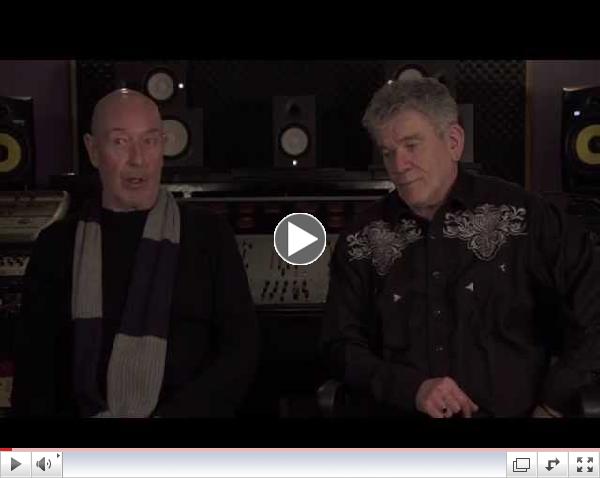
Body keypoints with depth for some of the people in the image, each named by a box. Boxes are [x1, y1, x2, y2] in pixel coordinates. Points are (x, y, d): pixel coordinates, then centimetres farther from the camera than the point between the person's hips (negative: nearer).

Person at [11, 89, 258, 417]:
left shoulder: (209, 234, 4)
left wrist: (173, 415, -10)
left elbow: (241, 349, 0)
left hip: (189, 411, -1)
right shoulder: (57, 244, 8)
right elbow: (34, 362, 9)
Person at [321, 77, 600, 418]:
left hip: (515, 412, -1)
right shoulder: (362, 242, 6)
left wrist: (553, 406, -3)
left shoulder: (522, 217, -1)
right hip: (403, 411, 1)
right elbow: (341, 346, 6)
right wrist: (412, 389, -8)